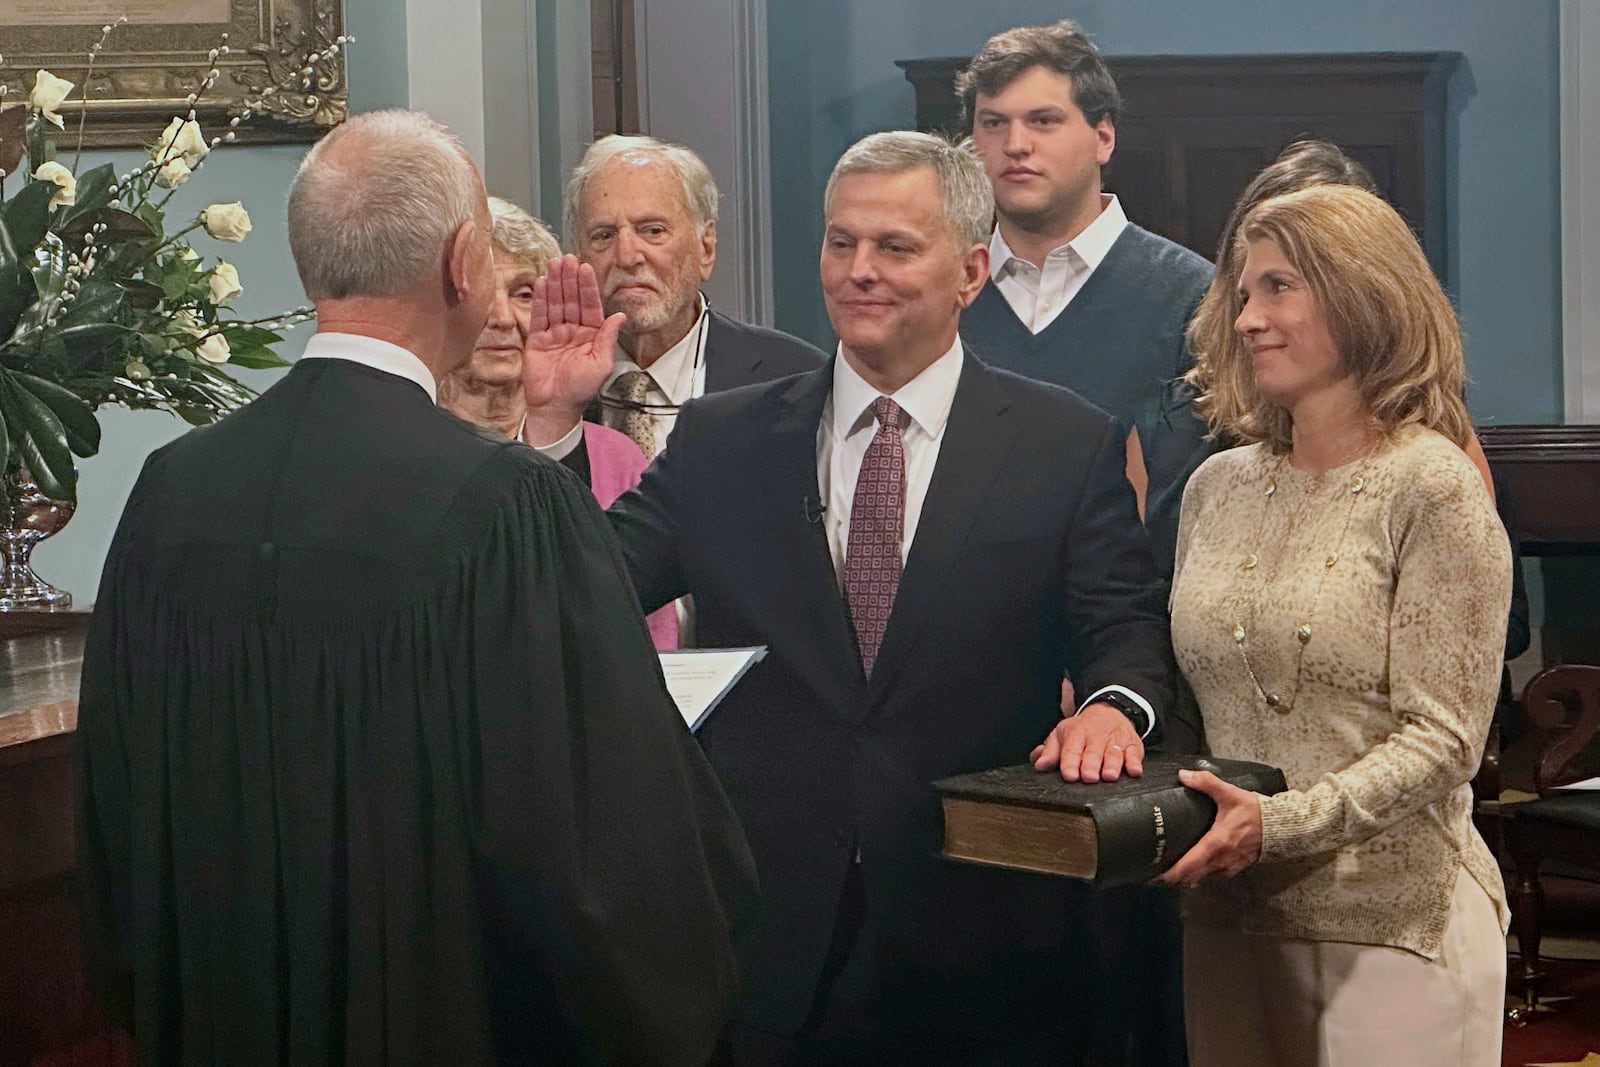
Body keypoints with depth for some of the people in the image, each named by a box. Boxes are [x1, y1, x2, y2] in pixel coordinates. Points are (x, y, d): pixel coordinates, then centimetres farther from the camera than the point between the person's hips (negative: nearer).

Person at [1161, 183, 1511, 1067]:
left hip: (1391, 921, -5)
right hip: (1226, 919, 5)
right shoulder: (1217, 487, 9)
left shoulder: (1431, 487, -8)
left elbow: (1442, 740, -13)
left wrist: (1279, 824, -24)